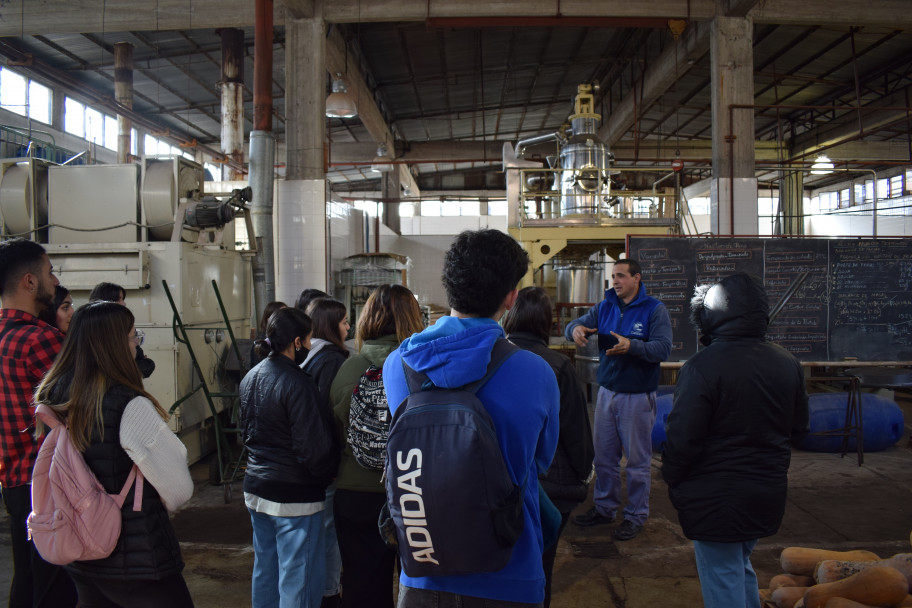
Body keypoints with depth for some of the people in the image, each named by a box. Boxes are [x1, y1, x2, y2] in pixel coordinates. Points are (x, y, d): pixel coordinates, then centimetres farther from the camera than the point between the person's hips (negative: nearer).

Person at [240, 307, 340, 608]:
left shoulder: (250, 378, 6)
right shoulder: (296, 383, -21)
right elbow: (313, 448, -21)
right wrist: (327, 474, -3)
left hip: (256, 489, 9)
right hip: (294, 496, -9)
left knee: (265, 571, 20)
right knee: (298, 582, 2)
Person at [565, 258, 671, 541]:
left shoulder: (654, 309, -9)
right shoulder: (604, 307, 7)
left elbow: (663, 348, -19)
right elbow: (575, 325, 1)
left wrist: (632, 346, -37)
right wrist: (575, 329, -24)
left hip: (638, 395, -5)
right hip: (606, 391, 5)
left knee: (637, 459, 6)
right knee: (604, 456, 14)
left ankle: (636, 515, 20)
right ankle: (604, 507, 29)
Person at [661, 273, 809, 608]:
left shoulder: (703, 366, -22)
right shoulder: (787, 363, 1)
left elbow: (682, 436, -20)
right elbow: (798, 429, 11)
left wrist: (672, 479, -3)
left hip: (716, 498, -7)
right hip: (768, 492, 7)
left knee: (722, 578, 7)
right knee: (740, 565, 26)